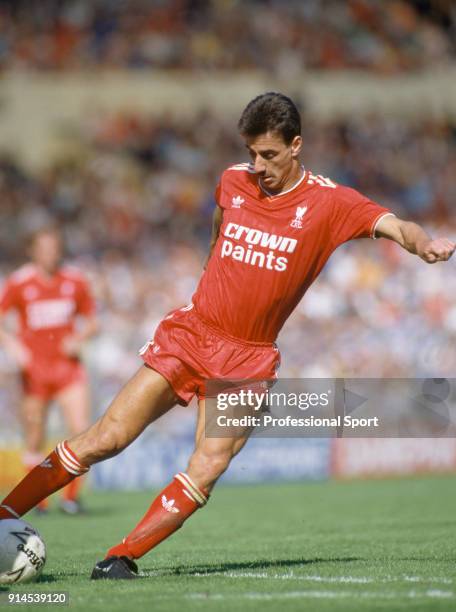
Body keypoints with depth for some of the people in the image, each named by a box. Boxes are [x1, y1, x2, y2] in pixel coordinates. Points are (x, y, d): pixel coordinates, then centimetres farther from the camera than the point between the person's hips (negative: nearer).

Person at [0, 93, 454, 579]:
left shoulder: (328, 202, -6)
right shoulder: (233, 181, 4)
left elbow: (392, 225, -19)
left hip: (248, 359, -2)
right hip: (189, 335, 2)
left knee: (210, 465, -20)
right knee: (105, 439, -6)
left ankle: (118, 559, -15)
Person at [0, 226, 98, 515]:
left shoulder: (75, 281, 3)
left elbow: (92, 321, 13)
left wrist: (80, 338, -7)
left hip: (69, 367, 1)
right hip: (35, 369, -1)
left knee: (82, 431, -13)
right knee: (35, 442, 3)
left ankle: (71, 495, 1)